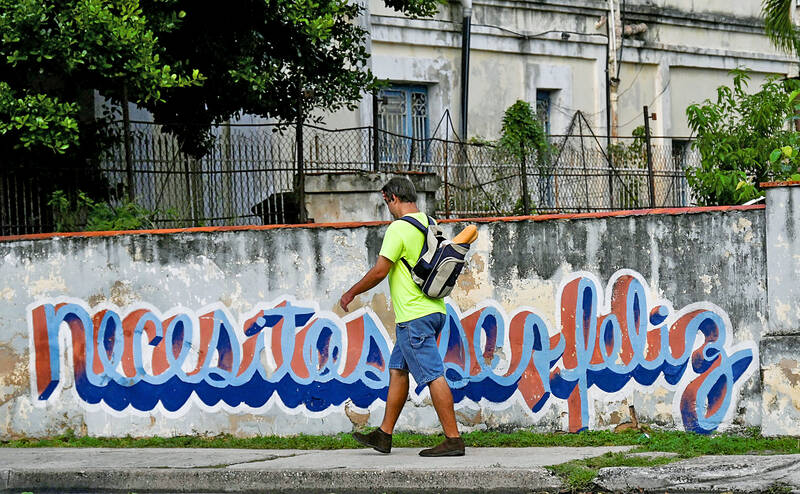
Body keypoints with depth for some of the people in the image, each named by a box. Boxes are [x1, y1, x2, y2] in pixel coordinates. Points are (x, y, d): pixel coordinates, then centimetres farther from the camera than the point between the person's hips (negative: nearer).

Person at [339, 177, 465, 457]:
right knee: (397, 369, 15)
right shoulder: (429, 225, 12)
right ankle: (384, 435, 20)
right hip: (433, 311, 10)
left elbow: (380, 271, -15)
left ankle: (453, 440, -10)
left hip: (414, 317, -10)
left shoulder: (399, 228, -14)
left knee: (432, 375, -9)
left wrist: (351, 293, -1)